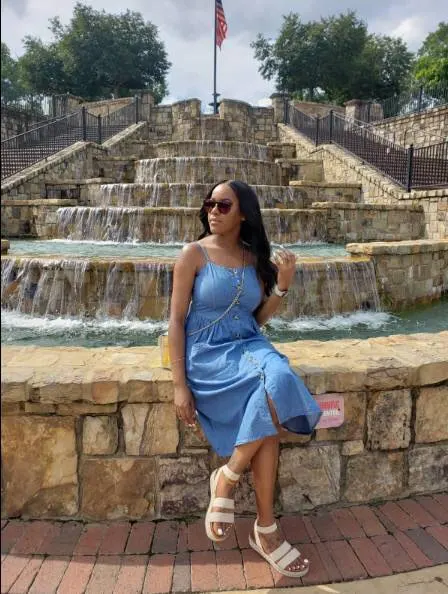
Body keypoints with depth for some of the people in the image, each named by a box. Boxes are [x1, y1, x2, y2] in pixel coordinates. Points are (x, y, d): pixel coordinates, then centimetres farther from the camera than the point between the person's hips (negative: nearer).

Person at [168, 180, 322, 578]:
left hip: (248, 346, 5)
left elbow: (258, 320, 13)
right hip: (207, 353, -4)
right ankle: (266, 529, -11)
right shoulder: (194, 254, -4)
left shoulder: (256, 259, 9)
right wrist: (180, 385, -13)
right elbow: (176, 321, -6)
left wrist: (283, 286, -4)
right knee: (274, 393, -29)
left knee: (279, 380, -30)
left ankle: (227, 478, -10)